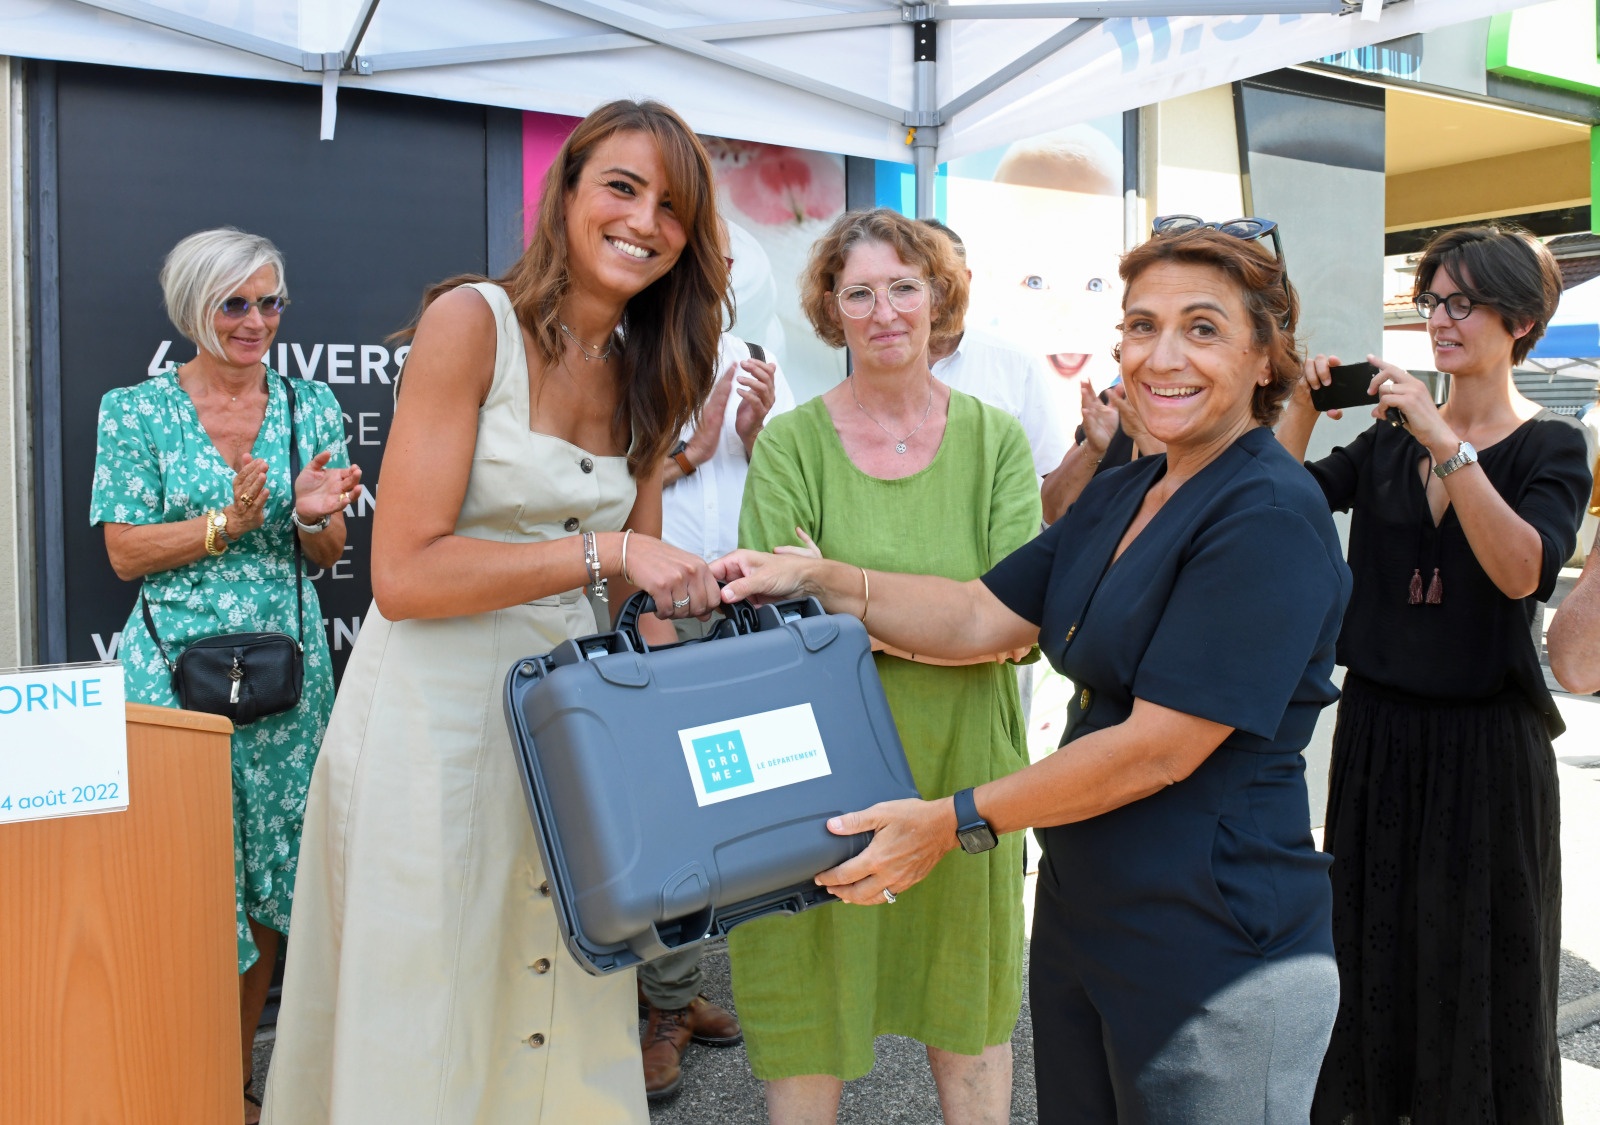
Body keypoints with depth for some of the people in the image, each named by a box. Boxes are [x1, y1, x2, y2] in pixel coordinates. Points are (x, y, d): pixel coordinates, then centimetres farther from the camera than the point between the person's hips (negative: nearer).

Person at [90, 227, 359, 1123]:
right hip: (178, 668, -3)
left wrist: (313, 515, -13)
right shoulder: (136, 411, 0)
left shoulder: (312, 406, 7)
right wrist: (228, 524, -17)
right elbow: (124, 553, -3)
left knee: (270, 868, 8)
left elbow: (330, 554, 9)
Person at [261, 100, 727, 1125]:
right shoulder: (473, 320, -10)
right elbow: (405, 574, -17)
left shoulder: (643, 377, 10)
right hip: (440, 715, -5)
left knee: (561, 1016, 15)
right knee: (431, 1041, 8)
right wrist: (605, 552, -18)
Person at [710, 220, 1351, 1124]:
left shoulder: (1271, 520, -19)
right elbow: (981, 618, 6)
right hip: (1081, 915, 8)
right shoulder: (1120, 495, 10)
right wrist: (813, 579, -4)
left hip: (1219, 957, -8)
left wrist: (956, 821, -17)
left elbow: (1159, 748, -22)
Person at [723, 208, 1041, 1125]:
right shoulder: (790, 445, -3)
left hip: (962, 759, 2)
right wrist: (942, 619, -25)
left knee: (970, 1013, 18)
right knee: (811, 1019, 12)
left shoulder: (996, 439, 1)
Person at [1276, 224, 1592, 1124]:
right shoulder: (1390, 438, 7)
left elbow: (1521, 570, -23)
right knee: (1374, 945, 16)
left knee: (1479, 965, 8)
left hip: (1486, 741, -4)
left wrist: (1445, 442, -27)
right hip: (1379, 727, 4)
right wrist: (1305, 406, -14)